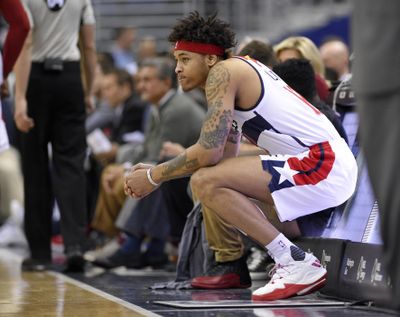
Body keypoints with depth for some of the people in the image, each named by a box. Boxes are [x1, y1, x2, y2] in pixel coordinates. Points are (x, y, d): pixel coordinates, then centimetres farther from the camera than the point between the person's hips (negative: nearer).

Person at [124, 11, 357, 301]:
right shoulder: (240, 71, 20)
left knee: (206, 181, -19)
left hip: (324, 166, -10)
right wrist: (158, 170, 17)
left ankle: (298, 264, -19)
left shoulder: (223, 72, -8)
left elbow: (209, 151, -17)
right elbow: (225, 155, 22)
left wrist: (154, 177, -3)